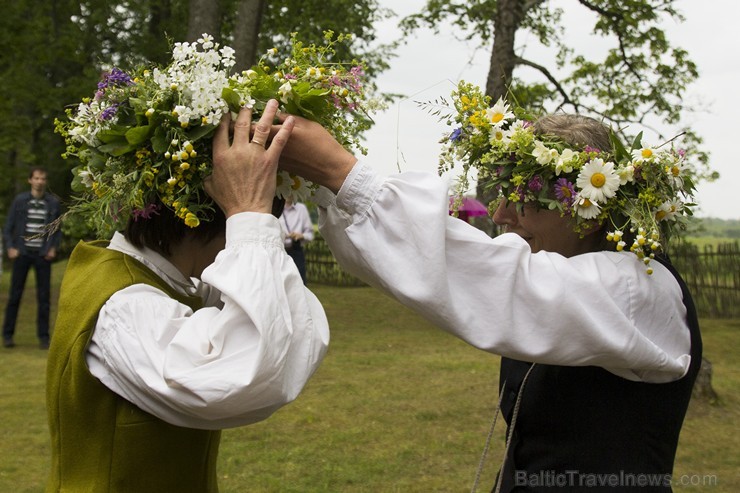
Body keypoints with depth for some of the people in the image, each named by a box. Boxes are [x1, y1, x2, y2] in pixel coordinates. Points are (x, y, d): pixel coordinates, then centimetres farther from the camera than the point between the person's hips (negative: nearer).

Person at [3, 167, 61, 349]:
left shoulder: (53, 203, 4)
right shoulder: (20, 200, 2)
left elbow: (58, 230, 11)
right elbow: (8, 227, 5)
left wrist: (54, 248, -2)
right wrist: (10, 247, -6)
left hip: (43, 254, 1)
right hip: (22, 253, -1)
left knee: (44, 297, 2)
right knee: (15, 295, 4)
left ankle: (43, 336, 10)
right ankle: (8, 334, 14)